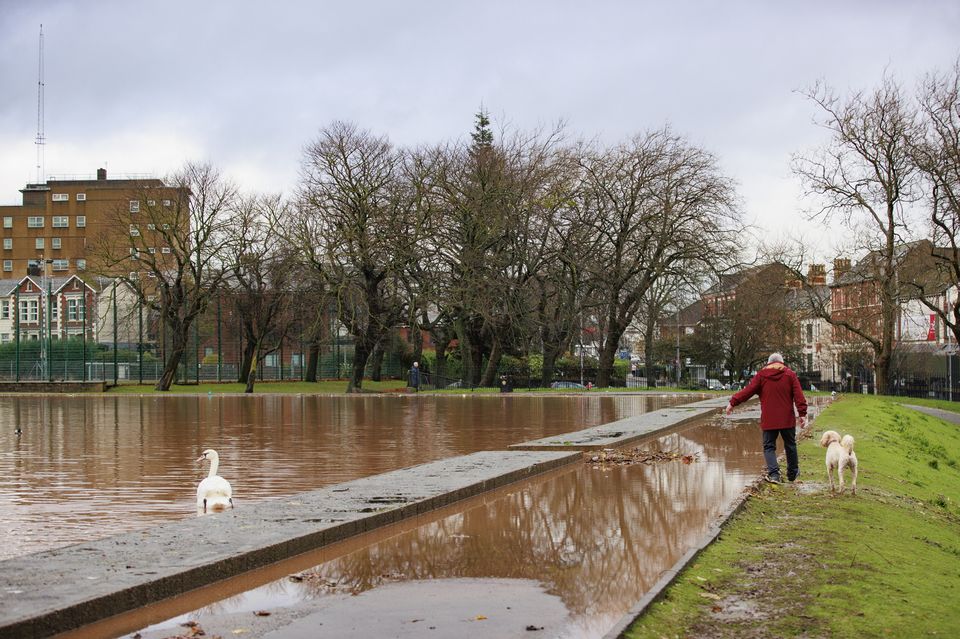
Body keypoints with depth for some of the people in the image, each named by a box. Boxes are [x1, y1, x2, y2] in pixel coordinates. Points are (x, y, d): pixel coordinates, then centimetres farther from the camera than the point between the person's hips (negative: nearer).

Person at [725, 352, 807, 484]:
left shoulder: (761, 375, 2)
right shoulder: (790, 375, 4)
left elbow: (748, 391, -4)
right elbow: (799, 396, -3)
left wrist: (733, 402, 1)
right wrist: (802, 414, -4)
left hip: (769, 420, -1)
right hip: (787, 419, 1)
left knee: (769, 446, 5)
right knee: (790, 445, 17)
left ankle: (774, 473, -12)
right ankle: (792, 473, 29)